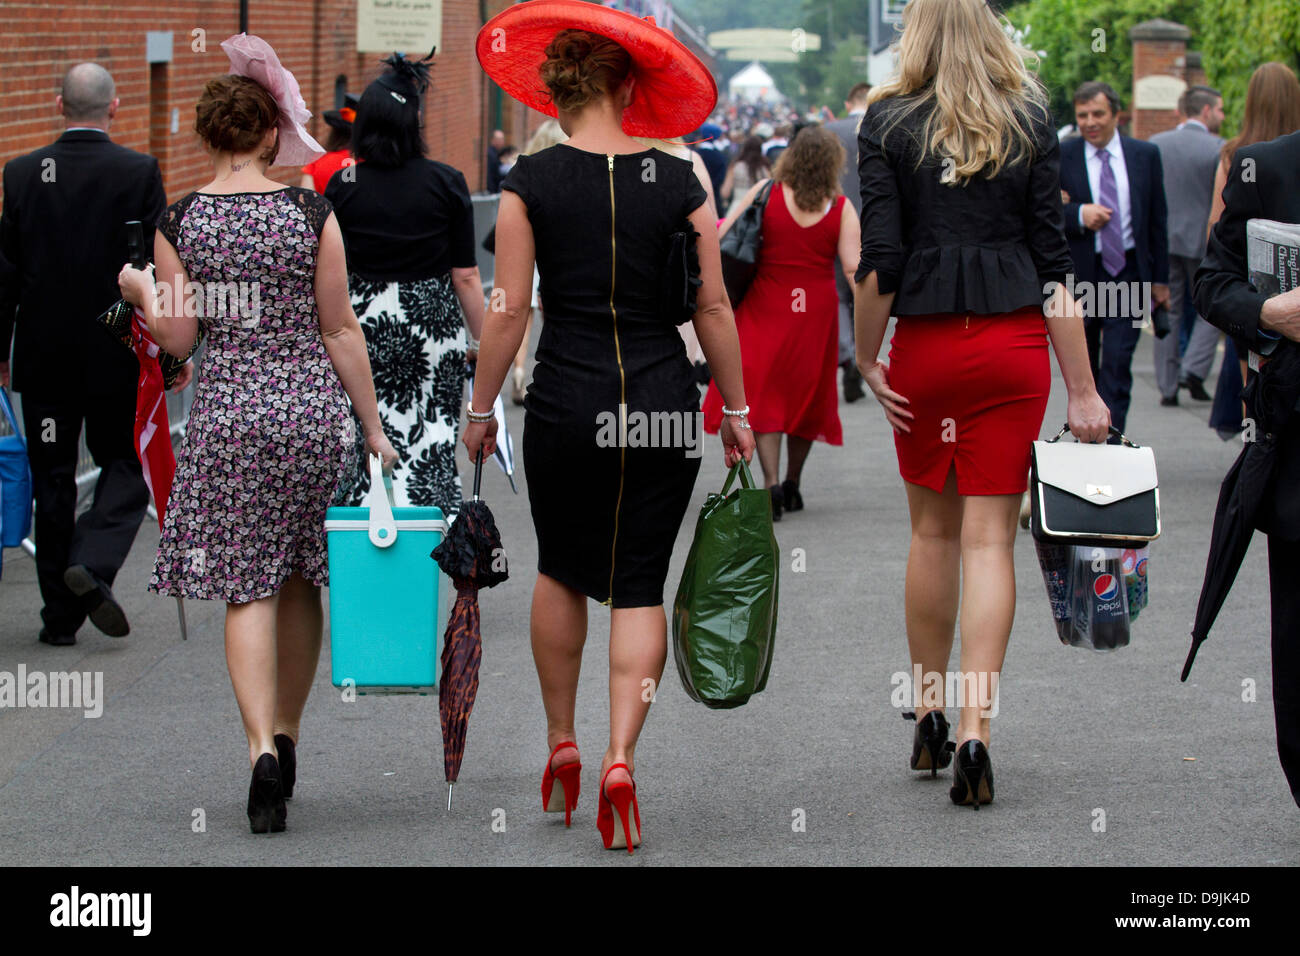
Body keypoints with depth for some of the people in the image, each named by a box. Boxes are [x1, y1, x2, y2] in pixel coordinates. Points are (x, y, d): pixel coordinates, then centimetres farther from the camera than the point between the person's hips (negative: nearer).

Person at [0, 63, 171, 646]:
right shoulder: (139, 172, -8)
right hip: (115, 351, -2)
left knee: (52, 478, 9)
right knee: (125, 465, 10)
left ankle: (60, 613, 10)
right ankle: (92, 565, -14)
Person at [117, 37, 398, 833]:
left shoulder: (178, 222, -4)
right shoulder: (312, 214, -6)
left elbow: (179, 339, -1)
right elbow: (342, 332, -3)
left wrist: (141, 292, 19)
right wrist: (374, 429, 5)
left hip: (228, 411, 0)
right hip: (313, 408, 0)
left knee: (247, 591, 2)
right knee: (300, 580, 16)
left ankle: (263, 749, -14)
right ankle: (286, 738, 25)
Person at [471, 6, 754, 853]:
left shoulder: (531, 183, -6)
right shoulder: (679, 182, -2)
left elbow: (509, 312, -5)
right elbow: (714, 309, 1)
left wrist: (482, 409, 6)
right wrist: (737, 412, 12)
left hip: (567, 402, 0)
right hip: (665, 401, 1)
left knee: (562, 573, 21)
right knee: (638, 586, 7)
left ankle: (562, 745, 26)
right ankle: (621, 760, -8)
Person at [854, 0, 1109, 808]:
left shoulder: (888, 123, -1)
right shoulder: (1031, 122, 3)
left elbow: (879, 258, -8)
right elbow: (1054, 262, 1)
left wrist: (866, 358, 3)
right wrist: (1082, 389, 2)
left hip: (926, 345, 0)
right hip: (1015, 343, 0)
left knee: (934, 529, 16)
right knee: (991, 537, 0)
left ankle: (929, 714, 23)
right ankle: (975, 731, -9)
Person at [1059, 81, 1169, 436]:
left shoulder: (1145, 155, 5)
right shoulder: (1061, 157, -1)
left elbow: (1157, 219, 9)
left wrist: (1161, 278, 8)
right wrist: (1079, 215, -21)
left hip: (1129, 271, 0)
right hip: (1080, 272, 0)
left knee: (1117, 362, -11)